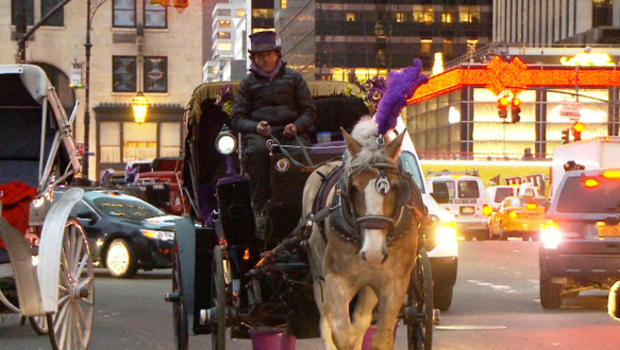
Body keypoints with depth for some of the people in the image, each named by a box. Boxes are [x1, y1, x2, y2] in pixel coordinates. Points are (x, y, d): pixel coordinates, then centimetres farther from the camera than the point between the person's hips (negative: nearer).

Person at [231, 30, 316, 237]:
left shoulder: (293, 77, 18)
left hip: (290, 132, 1)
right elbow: (237, 118, 11)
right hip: (258, 134, 0)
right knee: (258, 151, -37)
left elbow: (309, 111, 14)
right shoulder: (248, 83, 17)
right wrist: (255, 127, -11)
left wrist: (296, 126, -8)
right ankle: (261, 211, -35)